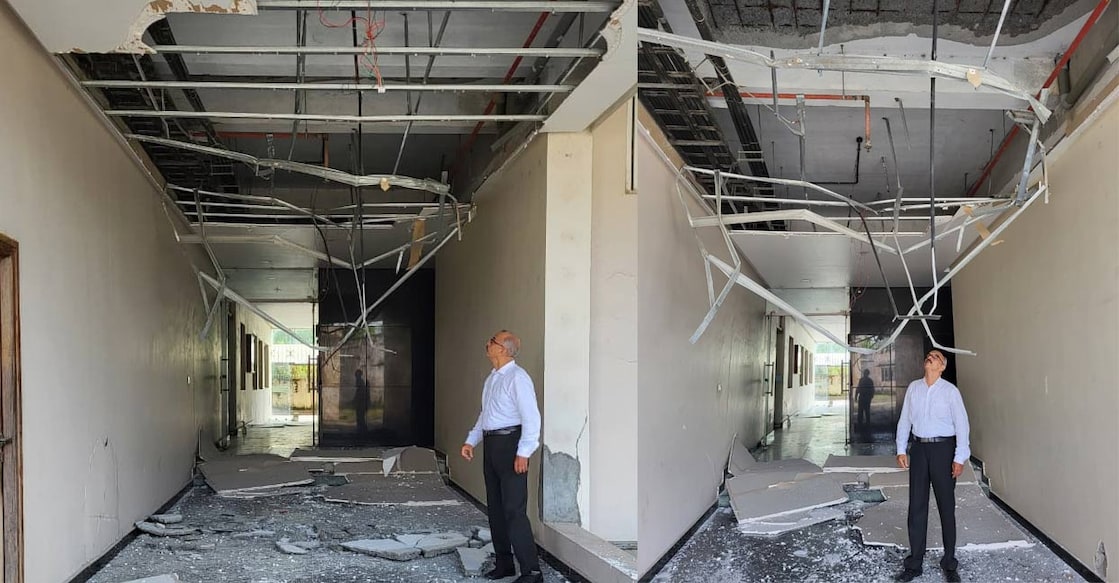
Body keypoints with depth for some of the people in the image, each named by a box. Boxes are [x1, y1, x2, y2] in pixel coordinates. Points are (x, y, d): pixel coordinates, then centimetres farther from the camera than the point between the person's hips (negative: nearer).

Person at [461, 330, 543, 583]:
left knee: (514, 510, -9)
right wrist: (471, 440, 18)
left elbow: (531, 417, -18)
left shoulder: (517, 378, -14)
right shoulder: (491, 379, 15)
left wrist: (523, 453, -23)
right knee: (495, 508, 14)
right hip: (491, 444, 9)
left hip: (510, 444, -9)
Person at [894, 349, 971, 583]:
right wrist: (901, 450, 5)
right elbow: (905, 420, 10)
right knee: (916, 506, 6)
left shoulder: (950, 391, -6)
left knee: (946, 506, 4)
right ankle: (914, 563, 14)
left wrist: (960, 458, -11)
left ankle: (949, 563, 15)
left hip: (943, 448, -3)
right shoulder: (913, 388, 6)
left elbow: (961, 424, -7)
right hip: (919, 448, 4)